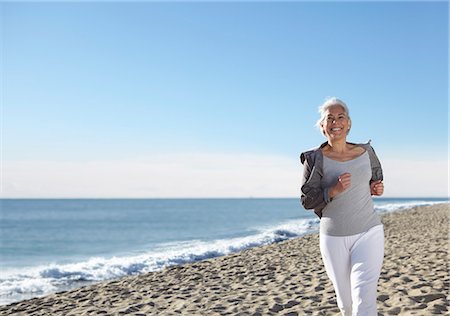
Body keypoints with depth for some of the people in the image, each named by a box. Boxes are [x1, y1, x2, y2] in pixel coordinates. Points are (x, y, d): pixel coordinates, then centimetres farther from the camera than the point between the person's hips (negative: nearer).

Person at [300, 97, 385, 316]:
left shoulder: (366, 152, 4)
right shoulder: (315, 159, -5)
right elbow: (307, 200, -4)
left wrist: (377, 188, 2)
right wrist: (333, 191, -20)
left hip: (368, 233, 1)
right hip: (333, 238, 0)